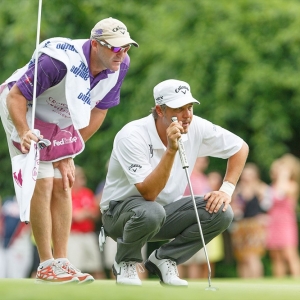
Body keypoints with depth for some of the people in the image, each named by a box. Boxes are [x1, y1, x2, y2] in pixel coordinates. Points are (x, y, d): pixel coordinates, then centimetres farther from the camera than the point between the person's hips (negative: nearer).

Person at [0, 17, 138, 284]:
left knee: (63, 186, 3)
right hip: (23, 110, -7)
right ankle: (47, 266, -5)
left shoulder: (120, 65, -16)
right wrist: (24, 134, -44)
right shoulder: (60, 60, -37)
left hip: (59, 120, 7)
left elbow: (99, 110, -2)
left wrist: (68, 154, -1)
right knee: (43, 183, -12)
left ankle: (61, 263, 9)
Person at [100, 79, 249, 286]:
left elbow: (241, 147, 3)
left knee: (221, 213, -17)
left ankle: (163, 259, 1)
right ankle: (126, 262, -7)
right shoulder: (132, 136, -26)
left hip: (167, 210, 5)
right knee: (151, 212, -40)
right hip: (120, 211, -5)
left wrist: (227, 189, -8)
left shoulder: (196, 127, -11)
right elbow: (149, 193, -33)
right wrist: (171, 150, -40)